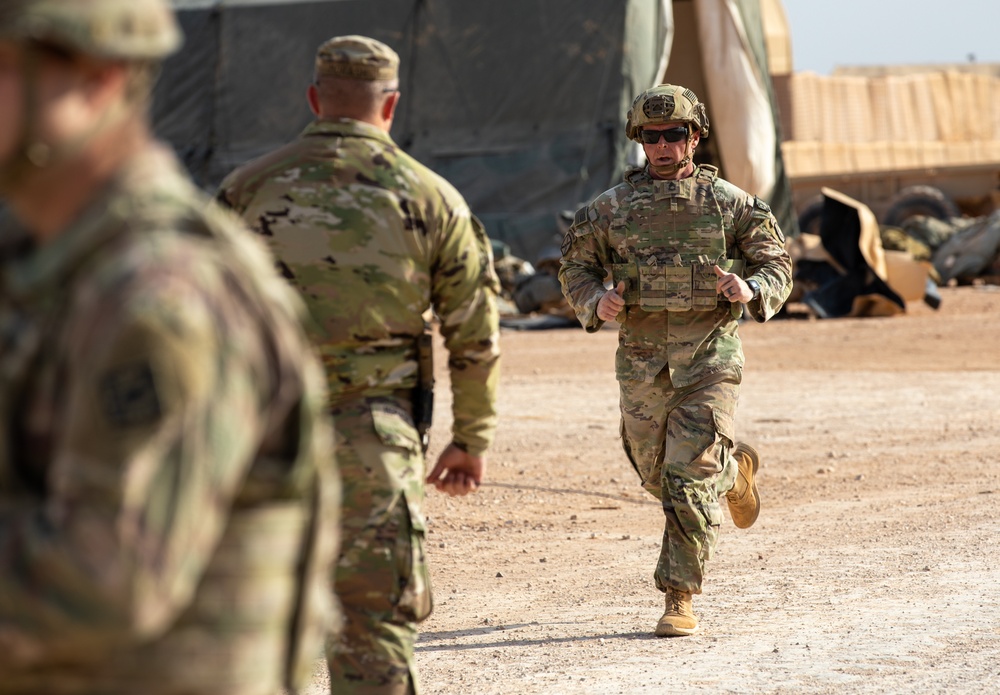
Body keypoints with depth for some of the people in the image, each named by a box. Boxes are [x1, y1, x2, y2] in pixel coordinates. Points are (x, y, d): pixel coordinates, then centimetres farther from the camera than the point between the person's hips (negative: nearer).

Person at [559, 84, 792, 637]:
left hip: (709, 359, -3)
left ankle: (679, 598, -4)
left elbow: (776, 261, 6)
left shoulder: (730, 204, 0)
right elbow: (575, 266, 11)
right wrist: (595, 301, -11)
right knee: (657, 474, 17)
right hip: (642, 363, 3)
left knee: (689, 481, -12)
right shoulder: (612, 208, 3)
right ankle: (732, 470, 49)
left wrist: (751, 290, -17)